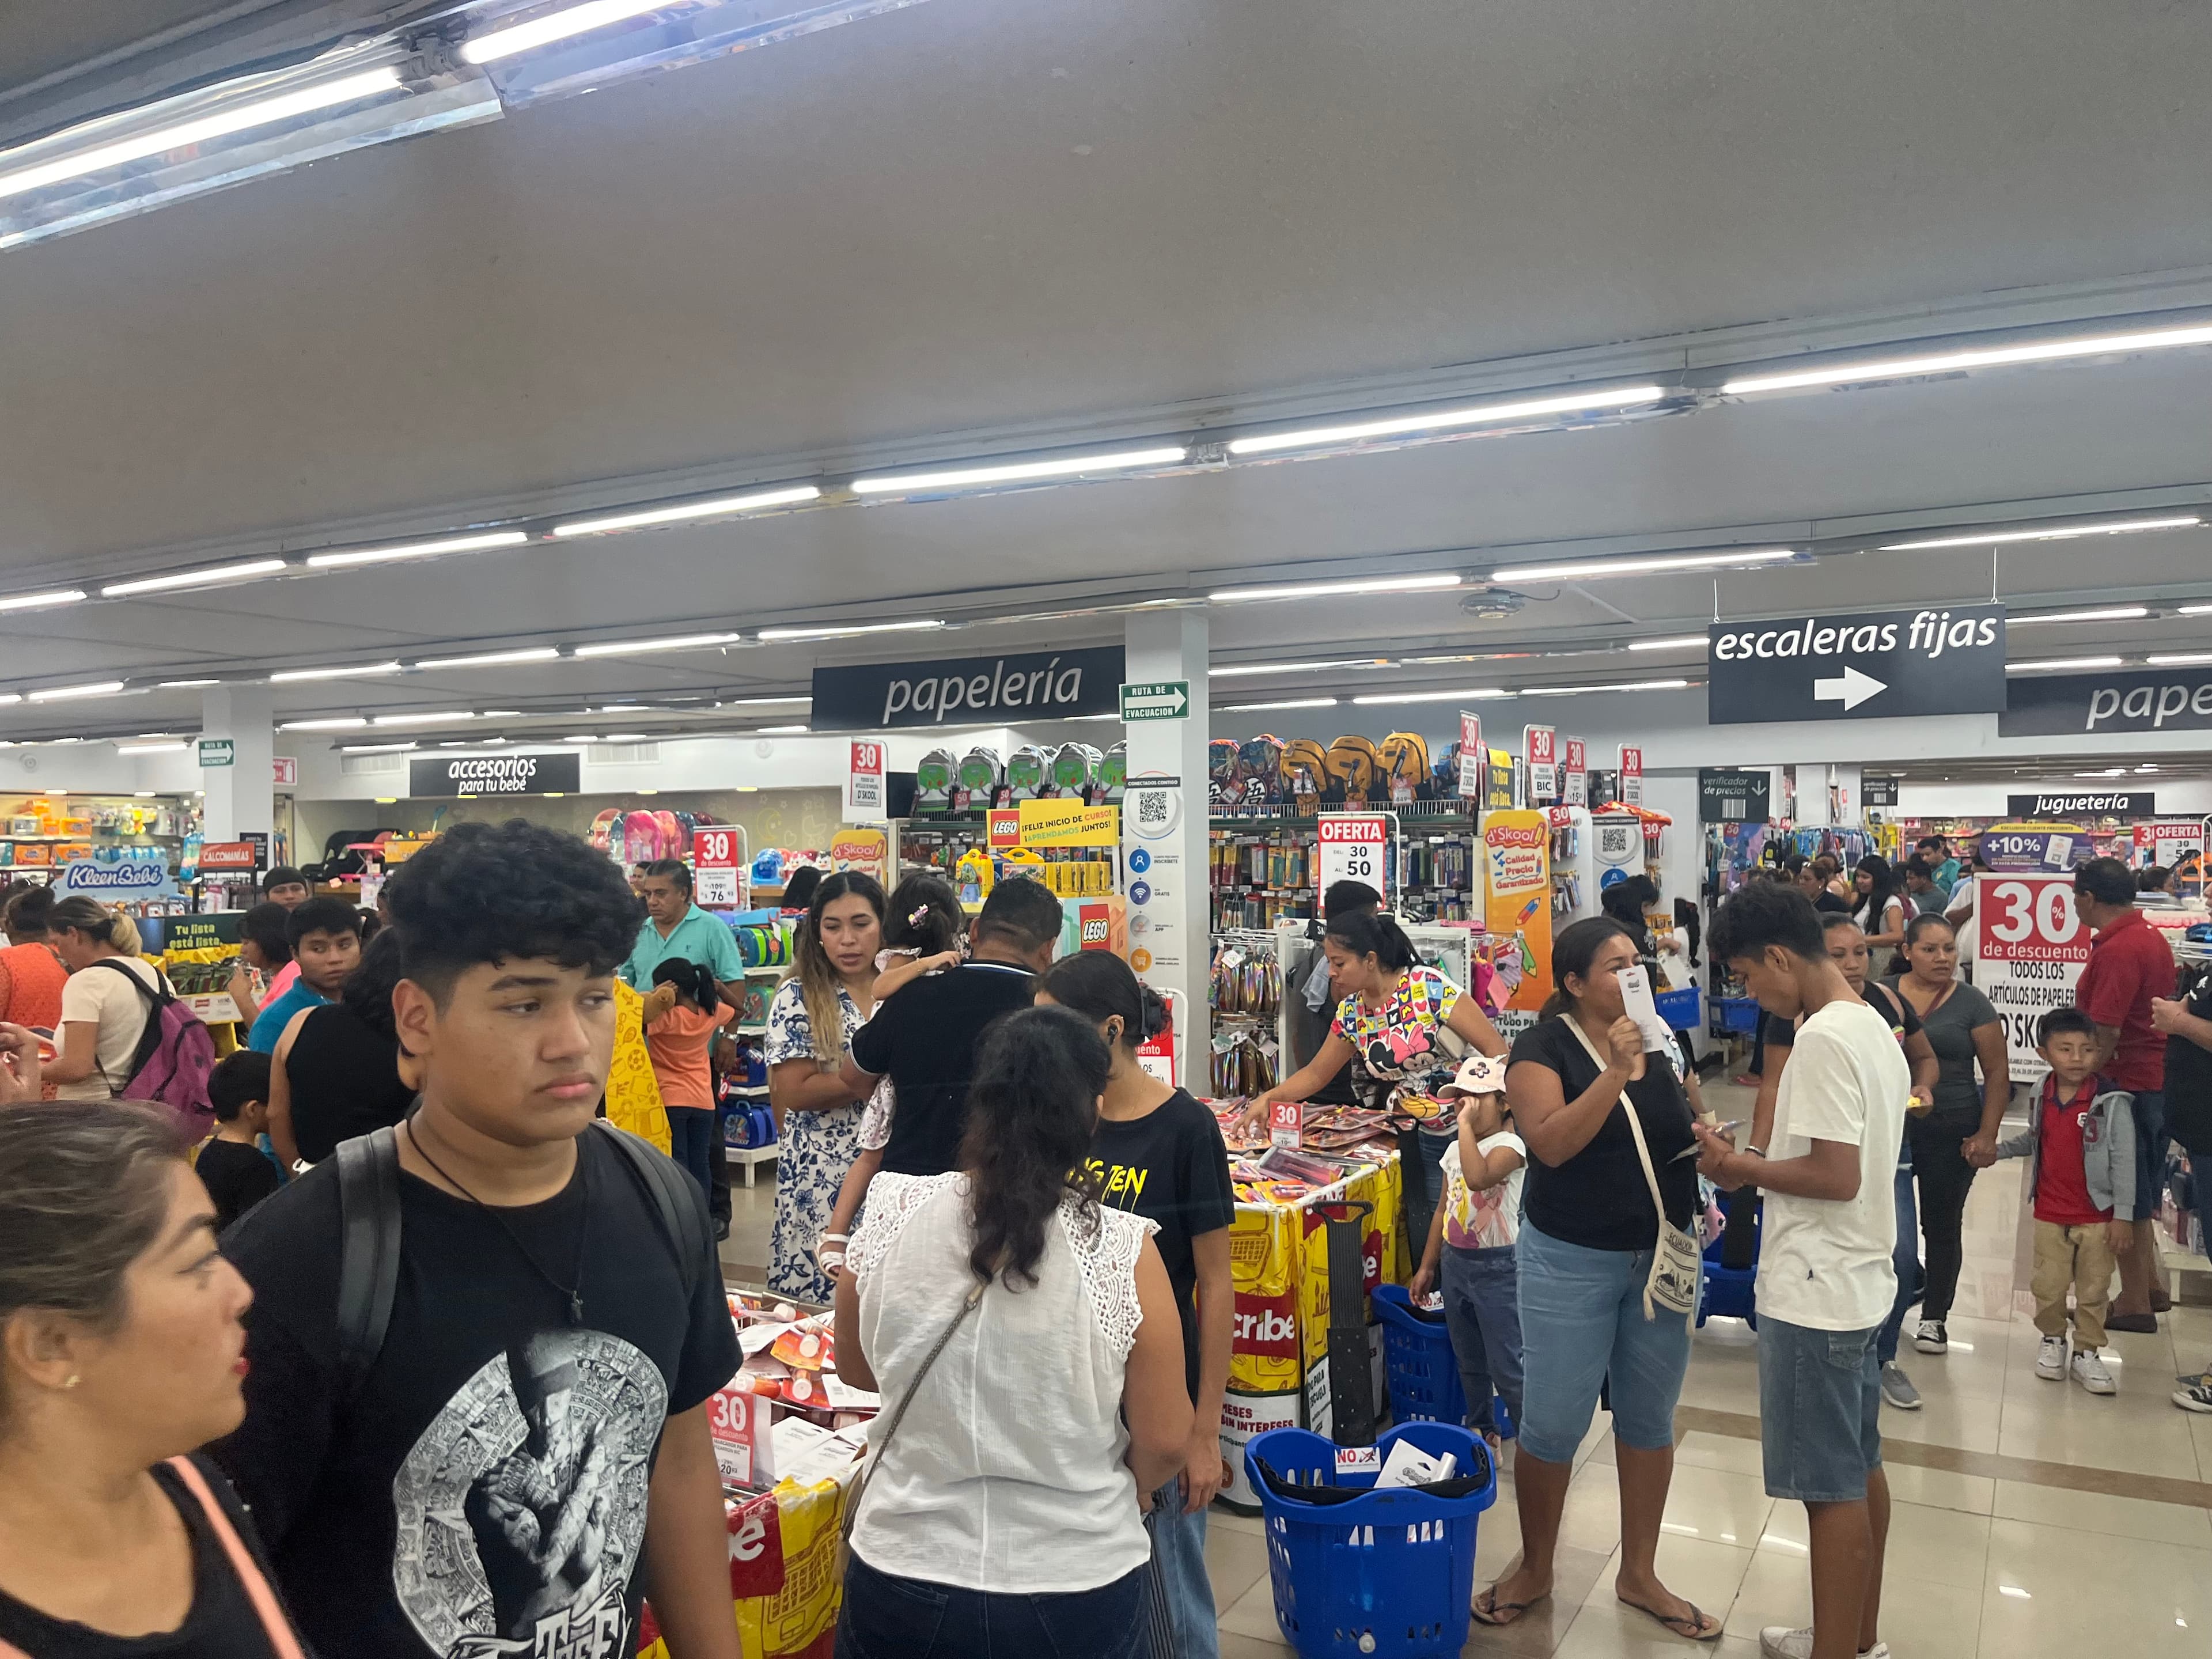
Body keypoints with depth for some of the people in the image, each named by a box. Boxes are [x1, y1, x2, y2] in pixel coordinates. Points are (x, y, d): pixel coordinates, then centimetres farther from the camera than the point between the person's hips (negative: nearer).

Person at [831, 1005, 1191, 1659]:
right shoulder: (1123, 1252, -21)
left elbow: (855, 1367, 4)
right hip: (1074, 1588, -1)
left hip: (904, 1571, 2)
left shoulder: (891, 1216, -14)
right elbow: (1165, 1445, -11)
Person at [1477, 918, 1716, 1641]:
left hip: (1659, 1258, 5)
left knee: (1649, 1417, 14)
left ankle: (1639, 1574, 30)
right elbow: (1551, 1143, -24)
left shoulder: (1658, 1039, 5)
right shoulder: (1543, 1046, -11)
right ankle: (1534, 1568, 25)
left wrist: (1706, 1140, -3)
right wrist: (1616, 1072, -29)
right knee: (1552, 1423, 4)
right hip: (1571, 1262, -5)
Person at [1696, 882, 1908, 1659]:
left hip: (1816, 1296, -10)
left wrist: (1744, 1169, -12)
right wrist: (1759, 1162, 9)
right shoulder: (1873, 1027, 9)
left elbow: (1836, 1177, -25)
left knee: (1831, 1488, 1)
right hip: (1860, 1282, 10)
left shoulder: (1822, 1039, -21)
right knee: (1861, 1469, 19)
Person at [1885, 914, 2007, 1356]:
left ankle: (1934, 1316, 23)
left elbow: (1997, 1074, 1)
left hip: (1950, 1132, -1)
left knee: (1942, 1224, 9)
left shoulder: (1971, 1004, -1)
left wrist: (1987, 1135, -6)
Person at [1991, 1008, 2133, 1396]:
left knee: (2093, 1290, 8)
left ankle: (2087, 1353, 23)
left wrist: (2123, 1216, -12)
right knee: (2048, 1286, 9)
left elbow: (2123, 1161, -12)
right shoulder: (2043, 1096, 1)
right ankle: (2052, 1340, 30)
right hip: (2049, 1215, 3)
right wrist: (1997, 1150, 8)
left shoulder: (2112, 1102, -14)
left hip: (2098, 1216, -3)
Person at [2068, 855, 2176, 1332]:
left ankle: (2134, 1303, 13)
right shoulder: (2153, 938, 9)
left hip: (2124, 1081, -10)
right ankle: (2151, 1286, 31)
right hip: (2154, 1077, 10)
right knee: (2137, 1191, 21)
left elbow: (2106, 1032, -26)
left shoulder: (2116, 951, -23)